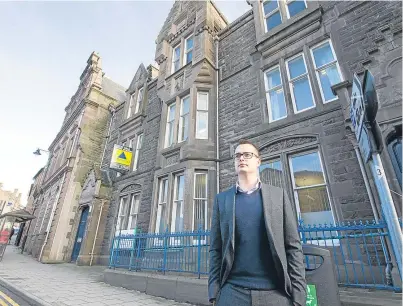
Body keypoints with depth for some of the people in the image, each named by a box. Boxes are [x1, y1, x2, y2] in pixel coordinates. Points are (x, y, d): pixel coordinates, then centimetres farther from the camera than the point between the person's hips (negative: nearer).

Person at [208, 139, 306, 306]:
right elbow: (215, 249, 3)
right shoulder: (221, 199, 4)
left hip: (275, 292, 0)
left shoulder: (278, 194, 3)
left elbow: (293, 246, 0)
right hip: (232, 292, 1)